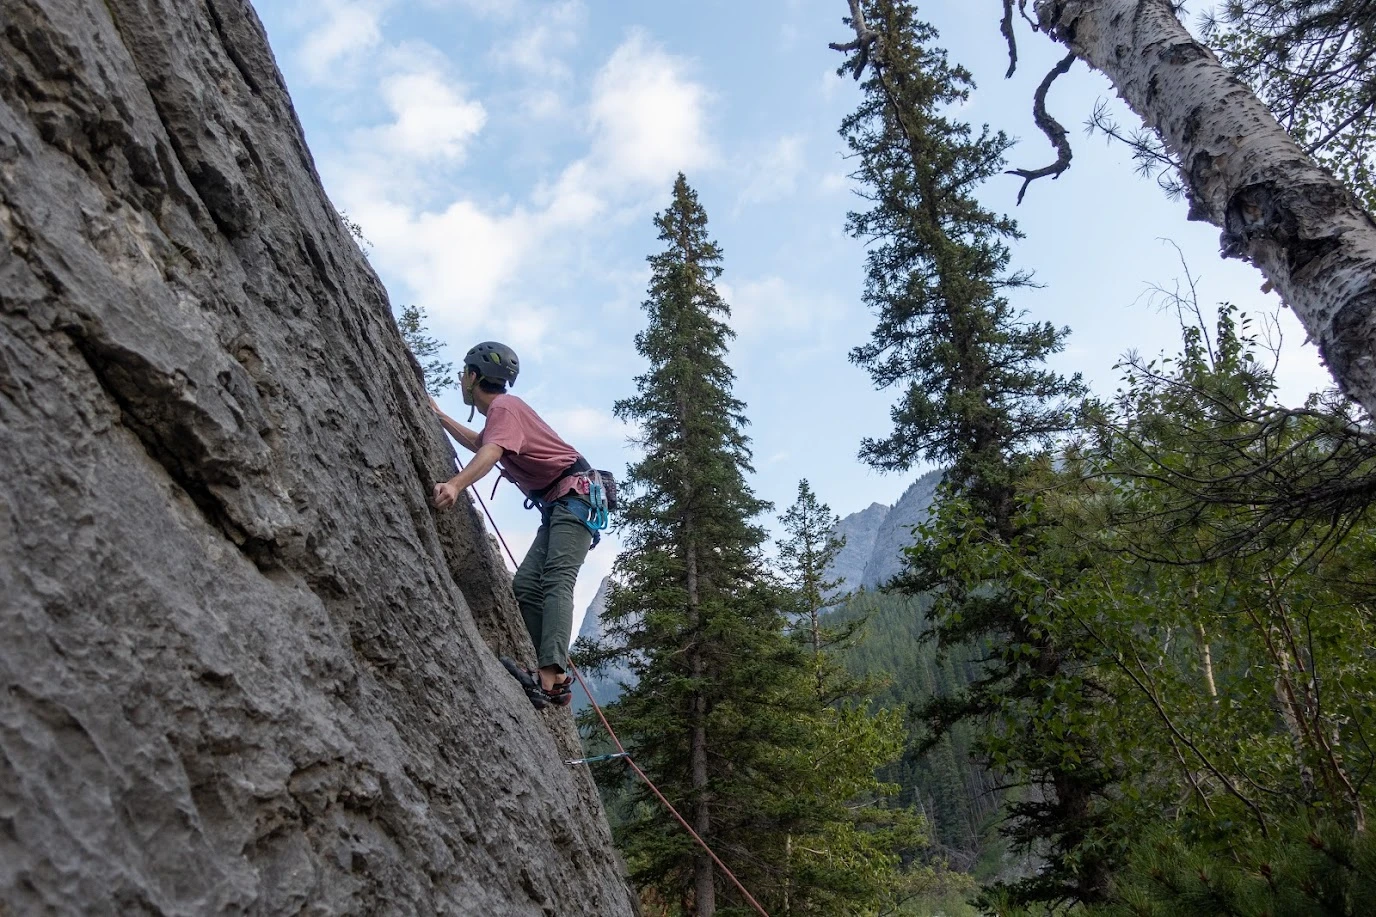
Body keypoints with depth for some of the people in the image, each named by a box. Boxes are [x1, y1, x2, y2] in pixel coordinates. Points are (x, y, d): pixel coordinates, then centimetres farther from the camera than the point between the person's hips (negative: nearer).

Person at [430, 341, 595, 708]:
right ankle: (555, 672, -4)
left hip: (574, 495, -10)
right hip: (557, 506, 10)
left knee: (555, 582, -25)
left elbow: (491, 452, -30)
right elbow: (478, 443, 43)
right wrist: (439, 416, 41)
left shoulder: (504, 407, -9)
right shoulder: (501, 411, 22)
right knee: (525, 585, 2)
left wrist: (455, 484, -47)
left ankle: (553, 677, -39)